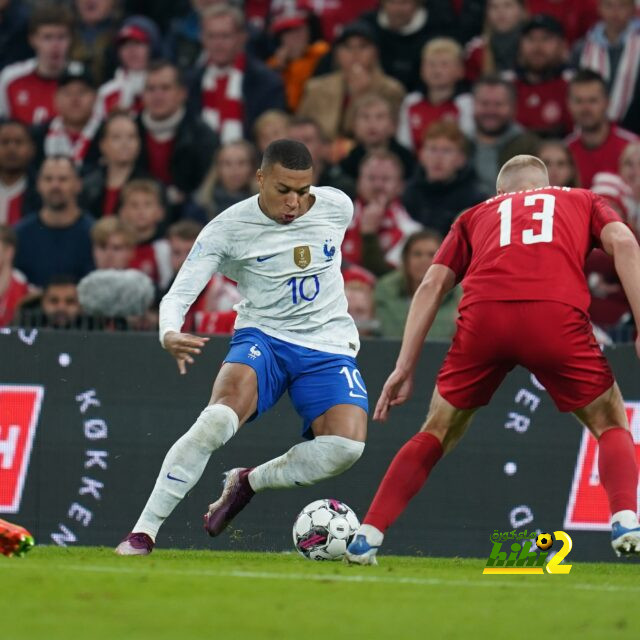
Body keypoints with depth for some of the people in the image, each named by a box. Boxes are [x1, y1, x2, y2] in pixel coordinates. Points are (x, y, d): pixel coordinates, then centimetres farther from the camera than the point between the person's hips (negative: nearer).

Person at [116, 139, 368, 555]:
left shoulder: (338, 207, -4)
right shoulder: (228, 228, -13)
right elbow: (178, 295, -16)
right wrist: (169, 334, -38)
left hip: (328, 346, 3)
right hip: (262, 339, -3)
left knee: (347, 446, -25)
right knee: (219, 418, -33)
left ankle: (248, 482, 2)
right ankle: (143, 532, -21)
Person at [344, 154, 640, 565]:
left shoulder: (478, 215, 34)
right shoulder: (582, 201, 31)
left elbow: (432, 285, 21)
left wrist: (405, 368, 18)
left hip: (483, 315, 1)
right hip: (558, 315, -1)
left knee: (439, 432, 21)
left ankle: (367, 536, 12)